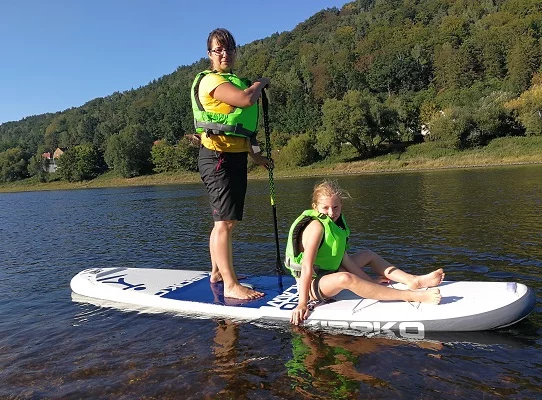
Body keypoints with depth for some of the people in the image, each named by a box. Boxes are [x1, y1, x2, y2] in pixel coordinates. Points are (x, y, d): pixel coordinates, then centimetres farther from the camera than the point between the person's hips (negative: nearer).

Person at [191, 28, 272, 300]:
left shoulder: (233, 81, 22)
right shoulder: (211, 81, -9)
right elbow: (246, 100, -26)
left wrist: (255, 155, 22)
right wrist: (260, 83, -5)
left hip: (235, 157, 10)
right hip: (217, 157, -10)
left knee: (226, 221, 15)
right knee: (225, 221, -12)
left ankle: (217, 272, 27)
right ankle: (231, 285, -9)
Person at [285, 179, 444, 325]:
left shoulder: (336, 221, 2)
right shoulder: (316, 226, -24)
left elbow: (343, 257, 2)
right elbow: (307, 267, -29)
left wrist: (370, 280, -2)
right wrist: (302, 304, -32)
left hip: (329, 273, 10)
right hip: (313, 283, -10)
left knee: (368, 255, 18)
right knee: (345, 279, -40)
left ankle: (413, 280, 2)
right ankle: (410, 296, -41)